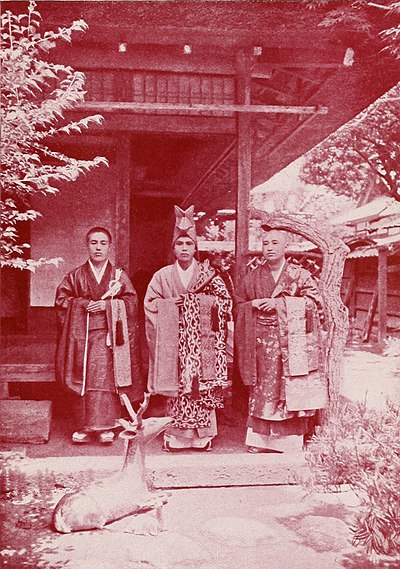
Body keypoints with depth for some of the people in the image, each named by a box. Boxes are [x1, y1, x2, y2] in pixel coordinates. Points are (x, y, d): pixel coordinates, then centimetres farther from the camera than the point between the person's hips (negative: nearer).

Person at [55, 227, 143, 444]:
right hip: (81, 334, 1)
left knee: (106, 377, -9)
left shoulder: (118, 275, 7)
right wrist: (82, 304, -8)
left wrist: (107, 305, -11)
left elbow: (131, 300, 1)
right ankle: (84, 426, 8)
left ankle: (105, 426, -1)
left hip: (108, 334, -1)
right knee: (82, 379, -1)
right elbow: (61, 298, 8)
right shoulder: (76, 275, 9)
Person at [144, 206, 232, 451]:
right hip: (174, 342, 0)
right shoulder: (163, 275, 9)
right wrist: (171, 304, -7)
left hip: (201, 341, 0)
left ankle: (203, 435, 7)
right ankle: (176, 436, 9)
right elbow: (150, 303, 8)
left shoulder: (208, 273, 6)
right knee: (176, 387, 0)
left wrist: (197, 300, -7)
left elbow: (226, 301, 4)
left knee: (203, 386, -2)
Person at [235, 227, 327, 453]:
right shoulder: (253, 277, 13)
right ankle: (260, 438, 10)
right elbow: (239, 305, 17)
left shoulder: (300, 275, 5)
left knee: (292, 389, -3)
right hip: (261, 343, 2)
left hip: (292, 343, -2)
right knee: (262, 389, 2)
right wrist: (254, 305, -6)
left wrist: (280, 303, -13)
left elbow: (314, 301, -5)